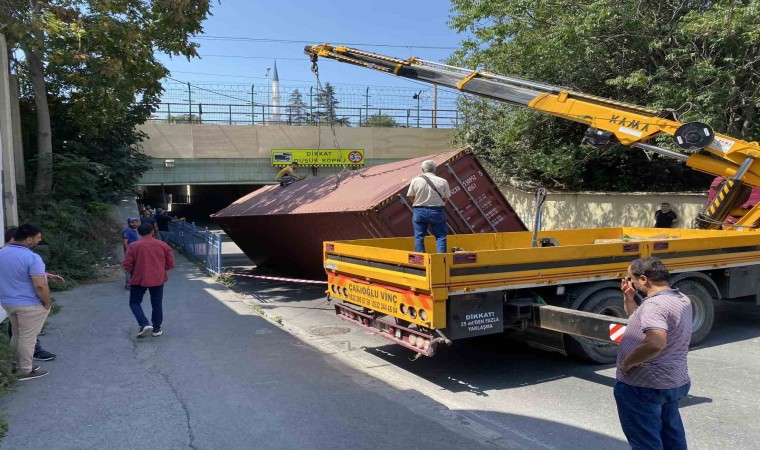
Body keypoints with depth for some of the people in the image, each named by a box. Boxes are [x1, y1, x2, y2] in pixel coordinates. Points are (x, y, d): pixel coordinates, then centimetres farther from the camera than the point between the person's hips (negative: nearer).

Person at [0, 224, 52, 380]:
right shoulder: (32, 258, -24)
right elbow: (40, 286, -28)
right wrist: (47, 303, -13)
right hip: (30, 304, -8)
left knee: (17, 335, 21)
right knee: (27, 338, 5)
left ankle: (19, 364, 34)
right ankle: (25, 371, 15)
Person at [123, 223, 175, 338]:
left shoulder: (133, 246, -6)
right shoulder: (163, 245, 0)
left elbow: (127, 265, -6)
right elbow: (171, 263, 3)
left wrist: (134, 273, 14)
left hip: (139, 279, -2)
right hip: (158, 279, 2)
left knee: (134, 303, 12)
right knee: (157, 304, 14)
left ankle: (145, 324, -6)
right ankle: (157, 328, 18)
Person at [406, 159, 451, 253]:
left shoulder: (415, 180, -4)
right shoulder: (442, 181, -4)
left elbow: (410, 197, 0)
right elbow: (446, 198, 0)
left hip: (419, 211, 1)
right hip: (437, 212, 0)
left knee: (419, 237, 7)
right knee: (440, 236, 7)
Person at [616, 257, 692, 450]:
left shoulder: (654, 304, -25)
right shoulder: (682, 299, 6)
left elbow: (655, 343, -41)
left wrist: (627, 363, -28)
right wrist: (629, 298, 5)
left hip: (643, 386, -10)